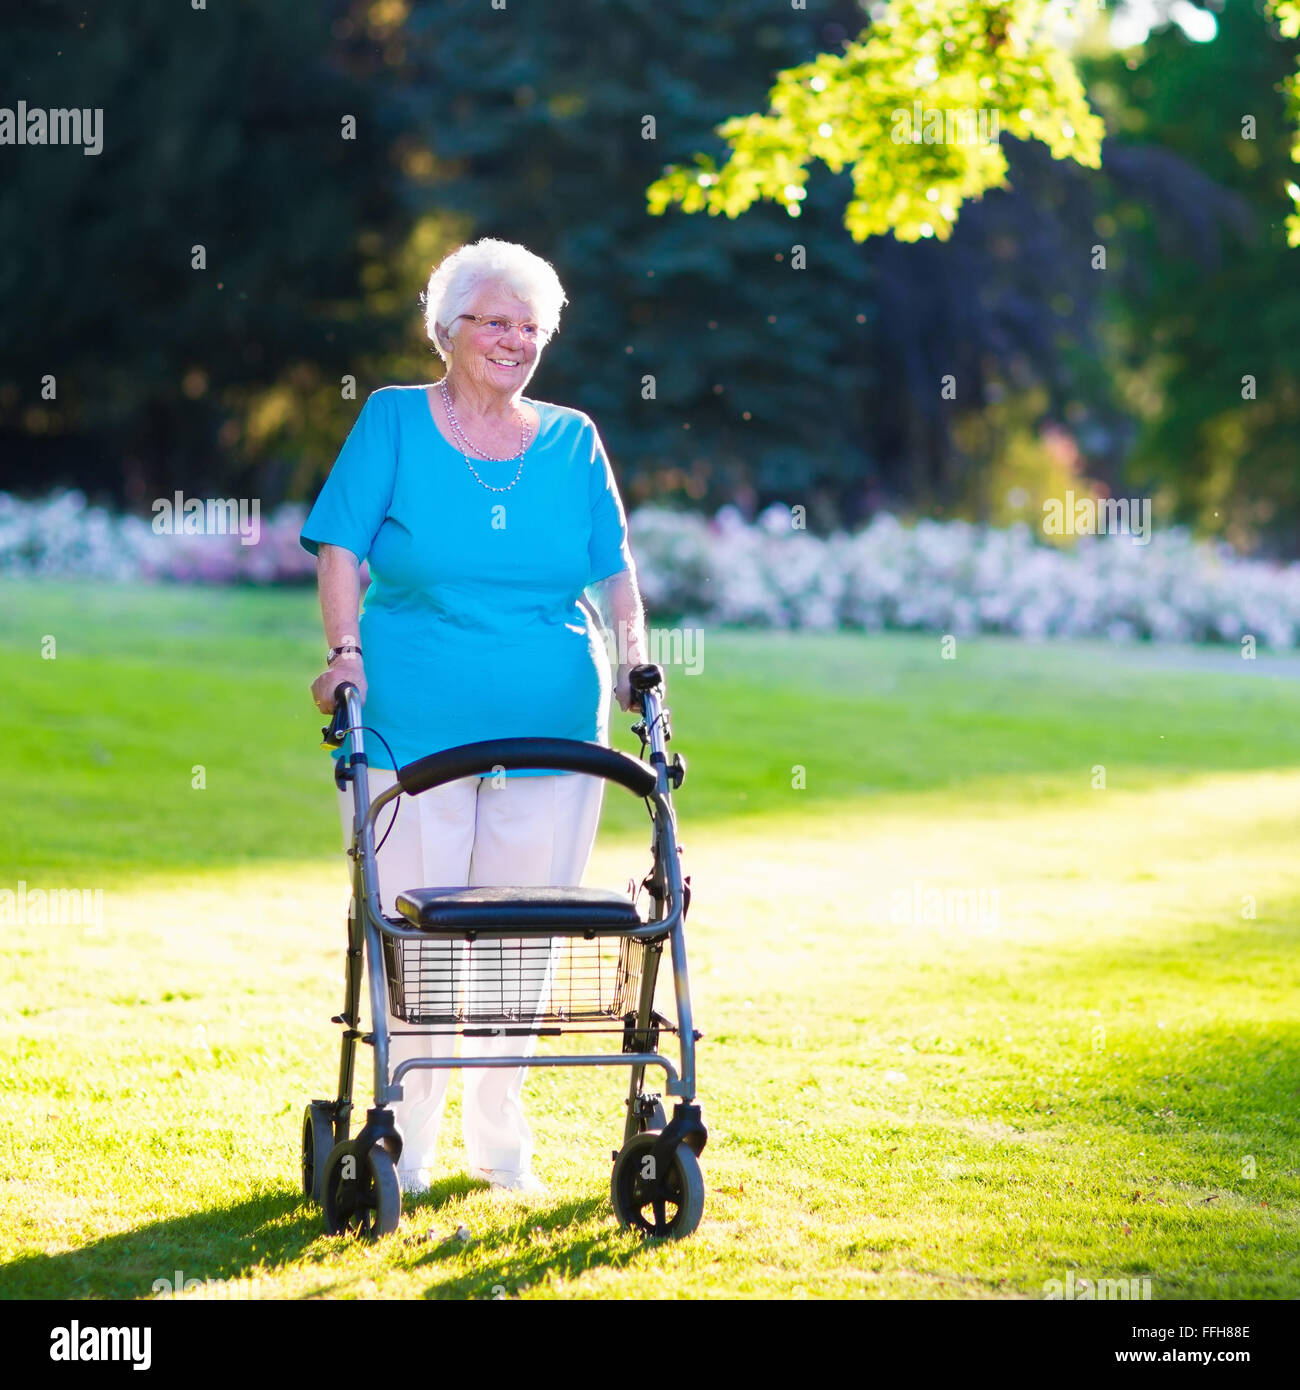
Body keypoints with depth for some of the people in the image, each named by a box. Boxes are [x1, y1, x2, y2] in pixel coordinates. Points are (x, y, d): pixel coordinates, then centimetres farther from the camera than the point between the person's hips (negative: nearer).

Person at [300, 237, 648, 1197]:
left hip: (552, 724, 3)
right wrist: (346, 652, -12)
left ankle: (501, 1139, 18)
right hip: (413, 723, -3)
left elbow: (613, 568, 12)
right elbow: (341, 546, 0)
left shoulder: (573, 441, 11)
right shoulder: (394, 421, 4)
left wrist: (634, 654, -3)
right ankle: (405, 1137, 10)